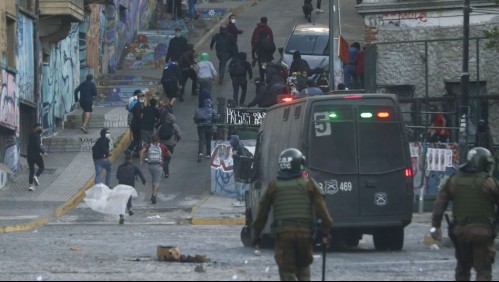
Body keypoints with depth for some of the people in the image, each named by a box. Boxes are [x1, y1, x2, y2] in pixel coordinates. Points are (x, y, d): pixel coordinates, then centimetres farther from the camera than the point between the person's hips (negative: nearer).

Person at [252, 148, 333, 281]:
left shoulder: (273, 186, 6)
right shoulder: (308, 184, 5)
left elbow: (262, 213, 9)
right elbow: (321, 209, -1)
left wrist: (256, 235, 17)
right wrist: (326, 231, 4)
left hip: (283, 234, -1)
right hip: (305, 232, 1)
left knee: (287, 271, 2)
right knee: (303, 267, 18)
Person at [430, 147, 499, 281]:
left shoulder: (453, 180, 7)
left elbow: (440, 203, 5)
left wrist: (435, 226, 7)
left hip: (460, 230, 4)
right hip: (482, 230, -4)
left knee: (463, 267, 19)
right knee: (483, 270, -3)